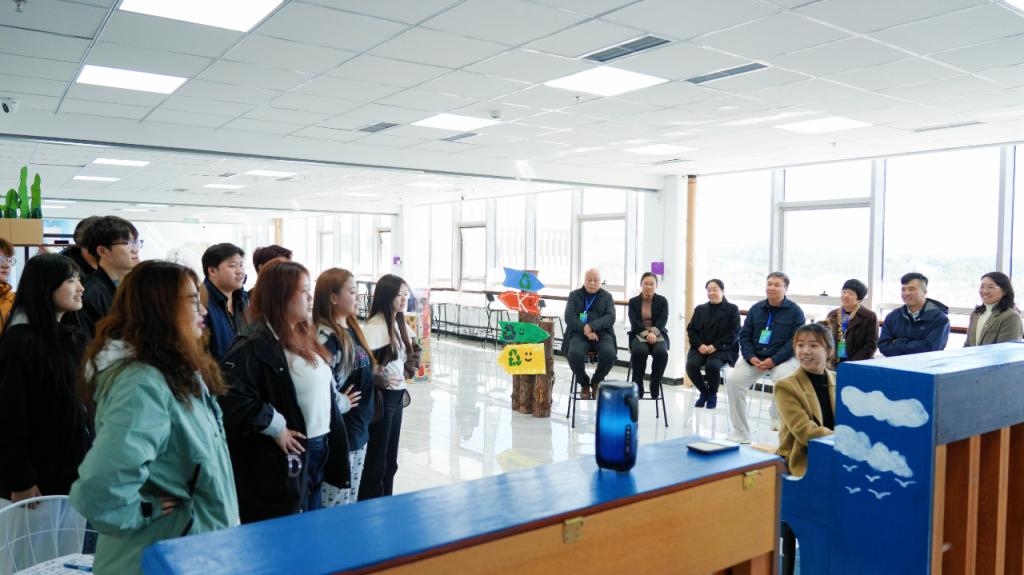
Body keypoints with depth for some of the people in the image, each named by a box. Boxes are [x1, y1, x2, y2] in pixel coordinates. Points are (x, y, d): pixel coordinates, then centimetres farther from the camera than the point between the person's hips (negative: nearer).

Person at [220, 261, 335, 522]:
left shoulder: (305, 337, 12)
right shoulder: (256, 345, -16)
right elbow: (230, 396, -27)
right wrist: (274, 426, -21)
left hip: (317, 450, 9)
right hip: (283, 459, -8)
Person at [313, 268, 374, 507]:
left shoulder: (351, 328, 10)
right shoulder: (325, 336, -18)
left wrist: (364, 415, 12)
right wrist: (342, 404, -12)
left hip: (359, 428, 9)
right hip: (338, 431, -9)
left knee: (351, 502, 19)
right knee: (334, 504, 1)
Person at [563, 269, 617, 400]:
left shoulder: (607, 297, 13)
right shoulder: (574, 295, 12)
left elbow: (610, 317, -3)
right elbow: (569, 317, -1)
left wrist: (591, 326, -20)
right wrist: (585, 330, -18)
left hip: (602, 333, 1)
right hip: (579, 333, 0)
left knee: (609, 354, -32)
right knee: (575, 354, -34)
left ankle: (596, 382, -2)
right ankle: (584, 383, -4)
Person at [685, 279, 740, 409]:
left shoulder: (732, 309, 5)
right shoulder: (700, 309, 18)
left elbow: (734, 333, -5)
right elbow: (691, 329, 11)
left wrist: (715, 346, -17)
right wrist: (699, 345, -9)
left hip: (723, 349, -4)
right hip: (701, 348, 4)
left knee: (712, 365, -34)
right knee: (691, 365, -27)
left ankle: (712, 394, -3)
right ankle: (704, 392, 2)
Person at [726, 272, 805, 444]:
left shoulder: (795, 311, 0)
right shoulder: (756, 309, 12)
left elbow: (795, 341, -8)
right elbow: (744, 335, 10)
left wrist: (773, 360, -17)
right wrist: (751, 358, -8)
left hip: (783, 359, -3)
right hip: (754, 358, 4)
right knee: (733, 380, -17)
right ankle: (740, 432, -9)